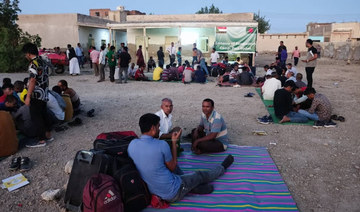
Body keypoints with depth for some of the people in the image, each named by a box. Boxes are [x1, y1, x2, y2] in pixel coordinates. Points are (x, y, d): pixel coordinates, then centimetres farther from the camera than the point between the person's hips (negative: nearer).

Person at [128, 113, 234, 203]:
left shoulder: (131, 145, -8)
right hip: (173, 194, -5)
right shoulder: (161, 145, -26)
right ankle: (222, 167, 43)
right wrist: (174, 142, -3)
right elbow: (172, 167, -7)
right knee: (200, 175, 17)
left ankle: (194, 186, 21)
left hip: (150, 190, 6)